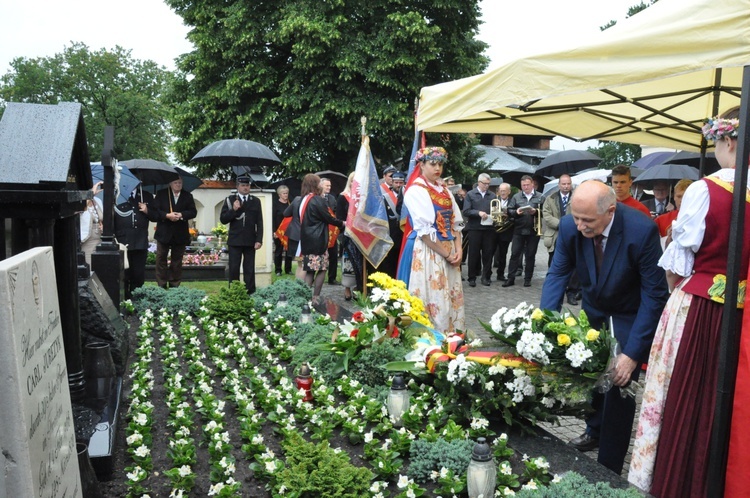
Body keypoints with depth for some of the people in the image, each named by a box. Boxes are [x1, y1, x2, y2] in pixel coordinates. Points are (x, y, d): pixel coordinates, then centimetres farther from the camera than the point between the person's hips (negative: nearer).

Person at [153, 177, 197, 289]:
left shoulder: (188, 196, 8)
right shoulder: (161, 194, 2)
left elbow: (193, 212, 0)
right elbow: (155, 210, -5)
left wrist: (181, 215, -17)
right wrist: (167, 215, -20)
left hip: (180, 234, 2)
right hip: (164, 232, -1)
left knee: (177, 260, 7)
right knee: (161, 259, 1)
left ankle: (174, 285, 15)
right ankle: (161, 285, 8)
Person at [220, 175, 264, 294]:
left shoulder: (256, 201, 7)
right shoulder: (230, 200, 4)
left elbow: (259, 223, 4)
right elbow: (223, 220, -1)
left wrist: (259, 240, -4)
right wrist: (233, 210, -15)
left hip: (250, 241, 1)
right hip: (235, 240, -1)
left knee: (249, 269, 4)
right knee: (234, 269, 2)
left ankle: (250, 293, 8)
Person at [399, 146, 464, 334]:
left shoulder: (444, 190, 13)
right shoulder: (416, 190, -9)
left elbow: (455, 222, 11)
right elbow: (424, 230, -16)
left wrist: (458, 249, -3)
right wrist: (446, 254, -14)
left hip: (449, 250, 7)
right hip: (427, 251, -7)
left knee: (452, 298, 8)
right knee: (432, 298, -6)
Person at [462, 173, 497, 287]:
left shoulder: (492, 195, 12)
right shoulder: (470, 194, 2)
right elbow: (465, 211, -6)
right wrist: (478, 213, -20)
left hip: (489, 228, 3)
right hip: (475, 228, -3)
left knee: (488, 253, 5)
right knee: (474, 254, 2)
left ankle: (486, 276, 16)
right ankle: (472, 278, 10)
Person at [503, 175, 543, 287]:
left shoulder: (540, 197, 3)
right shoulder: (516, 197, 8)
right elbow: (509, 210, 4)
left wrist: (536, 212, -20)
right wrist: (516, 212, -15)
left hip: (533, 231, -1)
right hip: (518, 230, 1)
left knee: (530, 255, 6)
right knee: (515, 253, 0)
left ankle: (528, 278, 15)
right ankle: (511, 278, 5)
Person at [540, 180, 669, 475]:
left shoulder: (642, 230, -32)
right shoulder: (570, 226, -21)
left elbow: (655, 294, -26)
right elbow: (558, 274, -10)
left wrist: (633, 353, -29)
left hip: (631, 317, -4)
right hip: (594, 311, 4)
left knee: (618, 382, -11)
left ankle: (609, 469, 4)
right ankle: (595, 431, 42)